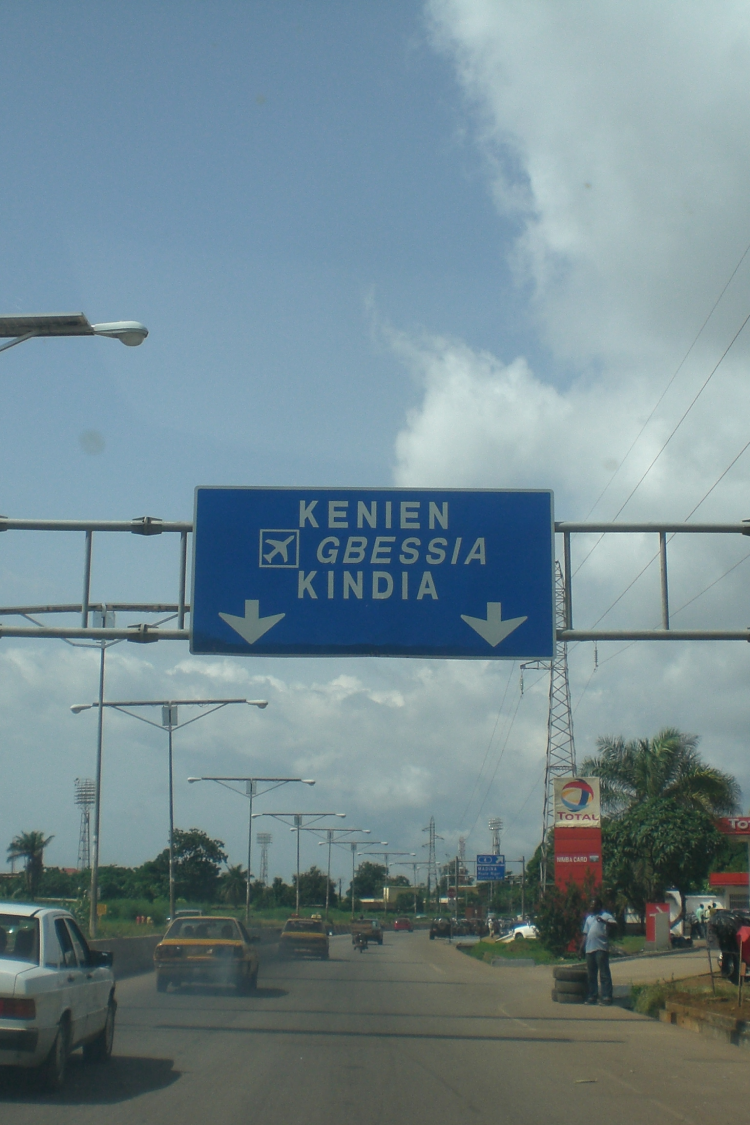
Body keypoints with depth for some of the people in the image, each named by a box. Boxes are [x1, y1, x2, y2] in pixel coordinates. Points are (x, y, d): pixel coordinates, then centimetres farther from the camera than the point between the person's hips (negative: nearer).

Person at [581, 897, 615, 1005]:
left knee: (604, 974, -7)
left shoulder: (605, 915, 2)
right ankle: (592, 996, 15)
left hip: (601, 948, -7)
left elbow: (613, 924, -16)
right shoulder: (588, 918, 23)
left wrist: (603, 920, -33)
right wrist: (581, 947, 19)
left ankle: (607, 997, -8)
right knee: (591, 975, 10)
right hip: (589, 949, 7)